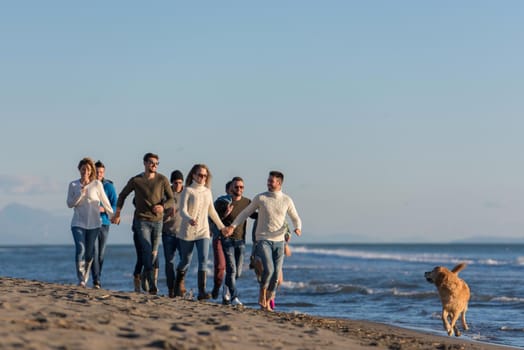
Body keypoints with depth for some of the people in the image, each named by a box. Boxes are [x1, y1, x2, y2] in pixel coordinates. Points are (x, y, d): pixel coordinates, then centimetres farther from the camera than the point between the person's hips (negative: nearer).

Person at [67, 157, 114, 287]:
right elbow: (69, 203, 0)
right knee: (80, 249, -16)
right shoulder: (73, 185, 5)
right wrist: (81, 193, -12)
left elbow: (105, 201, 9)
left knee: (89, 252, 4)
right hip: (78, 223, 0)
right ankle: (80, 280, -17)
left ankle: (85, 279, 18)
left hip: (94, 223, 0)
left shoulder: (97, 184, 1)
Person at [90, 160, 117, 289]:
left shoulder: (109, 187, 2)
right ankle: (96, 280, -20)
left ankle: (97, 279, 19)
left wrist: (104, 209, -19)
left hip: (104, 222, 1)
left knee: (101, 253, 6)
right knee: (94, 251, -14)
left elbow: (115, 206, -1)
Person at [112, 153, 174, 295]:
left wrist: (163, 206, -22)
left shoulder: (162, 180, 0)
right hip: (142, 220, -2)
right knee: (147, 250, -16)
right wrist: (117, 214, 11)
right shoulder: (135, 181, -1)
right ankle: (152, 285, -21)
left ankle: (145, 275, 35)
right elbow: (122, 195, 15)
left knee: (154, 253, 9)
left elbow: (171, 200, 0)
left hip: (157, 221, 2)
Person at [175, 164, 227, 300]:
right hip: (188, 231, -3)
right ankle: (178, 286, 31)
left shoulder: (207, 191, 10)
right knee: (185, 260, 8)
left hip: (203, 232, 3)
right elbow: (183, 210, -15)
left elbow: (211, 211, 23)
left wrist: (221, 226, 29)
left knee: (203, 260, -12)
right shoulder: (188, 191, -5)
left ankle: (202, 291, -20)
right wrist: (189, 219, -36)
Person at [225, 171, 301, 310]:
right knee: (268, 269, -20)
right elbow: (245, 213, 8)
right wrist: (233, 226, -2)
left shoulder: (287, 200, 5)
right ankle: (262, 293, 6)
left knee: (276, 274, 0)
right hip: (263, 239, -3)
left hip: (279, 241, 3)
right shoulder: (260, 198, 0)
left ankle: (267, 301, 16)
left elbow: (295, 218, 13)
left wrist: (298, 228, -9)